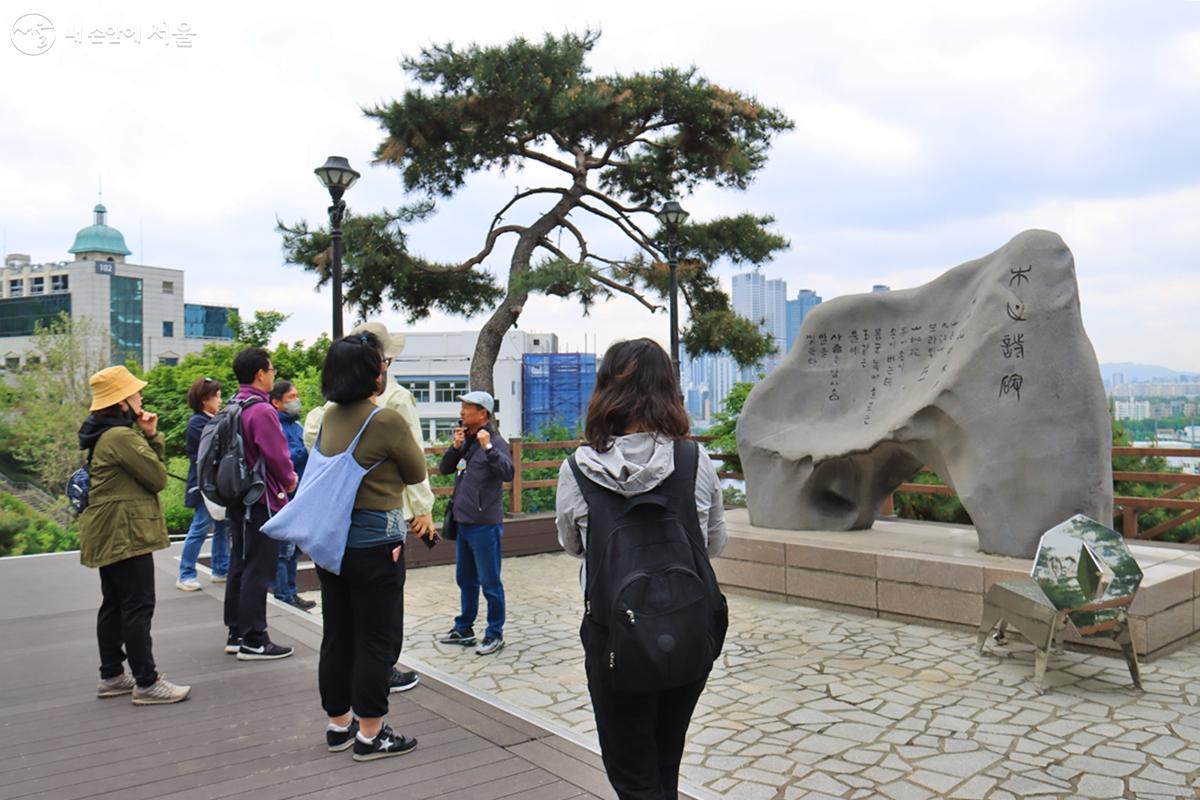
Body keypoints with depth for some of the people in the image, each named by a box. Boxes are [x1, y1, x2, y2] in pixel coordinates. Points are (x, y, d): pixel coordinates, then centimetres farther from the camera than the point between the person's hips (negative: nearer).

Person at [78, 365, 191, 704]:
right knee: (138, 607, -8)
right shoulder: (122, 436, -19)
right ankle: (146, 683, -4)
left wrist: (150, 436, 1)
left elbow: (148, 468, 13)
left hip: (109, 533, 11)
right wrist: (152, 436, -1)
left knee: (114, 605, 15)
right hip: (125, 532, -11)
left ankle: (112, 676, 23)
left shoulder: (105, 435, 15)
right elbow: (158, 477, -14)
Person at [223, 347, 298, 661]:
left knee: (240, 565, 16)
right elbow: (276, 456, -20)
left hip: (238, 498, 9)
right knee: (258, 570, -3)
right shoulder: (262, 410, -19)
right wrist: (289, 480, 0)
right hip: (262, 501, -9)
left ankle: (236, 633, 25)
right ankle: (253, 641, 3)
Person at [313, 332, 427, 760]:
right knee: (376, 639, 3)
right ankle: (369, 734, 11)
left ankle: (338, 724, 28)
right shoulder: (387, 420, -16)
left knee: (337, 635, 15)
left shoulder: (330, 418, 4)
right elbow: (417, 472, -3)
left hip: (331, 541, 7)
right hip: (375, 544, -7)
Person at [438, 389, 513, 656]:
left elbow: (507, 473, -26)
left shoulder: (495, 441, -13)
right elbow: (445, 469, 9)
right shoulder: (465, 440, 11)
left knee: (489, 582, 2)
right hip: (463, 521, 8)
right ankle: (464, 629, 32)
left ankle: (495, 634, 13)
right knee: (465, 579, 19)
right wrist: (455, 447, -6)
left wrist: (488, 448, -35)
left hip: (485, 524, -8)